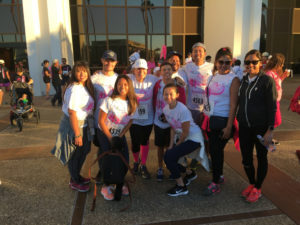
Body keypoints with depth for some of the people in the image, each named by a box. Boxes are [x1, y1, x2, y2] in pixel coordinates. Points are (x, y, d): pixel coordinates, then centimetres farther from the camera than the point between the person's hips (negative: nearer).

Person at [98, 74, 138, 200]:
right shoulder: (109, 100, -19)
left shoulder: (132, 103, -7)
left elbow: (129, 122, 0)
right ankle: (106, 187, 6)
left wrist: (119, 137, -8)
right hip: (105, 134, -4)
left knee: (125, 160, -5)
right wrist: (110, 138, -13)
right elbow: (101, 121, -15)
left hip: (120, 135, 4)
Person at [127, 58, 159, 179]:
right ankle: (136, 161, 35)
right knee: (135, 142, 5)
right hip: (133, 117, -1)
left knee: (145, 141, 10)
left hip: (148, 118, 1)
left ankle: (143, 166, 25)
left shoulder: (152, 79, -5)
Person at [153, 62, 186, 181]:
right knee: (160, 146, 12)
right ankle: (160, 169, 29)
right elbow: (154, 101, 6)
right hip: (158, 121, 2)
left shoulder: (178, 85, -7)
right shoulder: (157, 84, -2)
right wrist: (156, 114, 1)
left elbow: (182, 104, -6)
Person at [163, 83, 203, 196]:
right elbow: (173, 128, 7)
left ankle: (181, 187, -2)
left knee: (169, 157, -18)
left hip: (194, 138, -8)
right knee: (168, 155, 3)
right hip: (181, 137, 8)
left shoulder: (182, 110, -26)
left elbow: (185, 132, -18)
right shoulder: (166, 109, -2)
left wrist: (177, 145, -6)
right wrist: (171, 145, 0)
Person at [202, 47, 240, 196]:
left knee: (216, 150, -2)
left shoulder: (233, 79, -9)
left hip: (222, 120, -6)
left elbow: (233, 105, -13)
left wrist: (229, 127, -17)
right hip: (209, 119, 6)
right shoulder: (213, 77, 11)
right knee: (213, 149, 13)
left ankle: (215, 183, 13)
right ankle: (219, 176, 32)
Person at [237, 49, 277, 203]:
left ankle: (258, 188, 28)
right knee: (246, 158, 12)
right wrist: (236, 123, 12)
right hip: (244, 127, 5)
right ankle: (251, 184, 35)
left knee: (261, 158, 11)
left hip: (261, 127, -4)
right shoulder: (242, 80, 6)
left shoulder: (267, 80, -9)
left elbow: (272, 107, -10)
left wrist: (270, 130, -15)